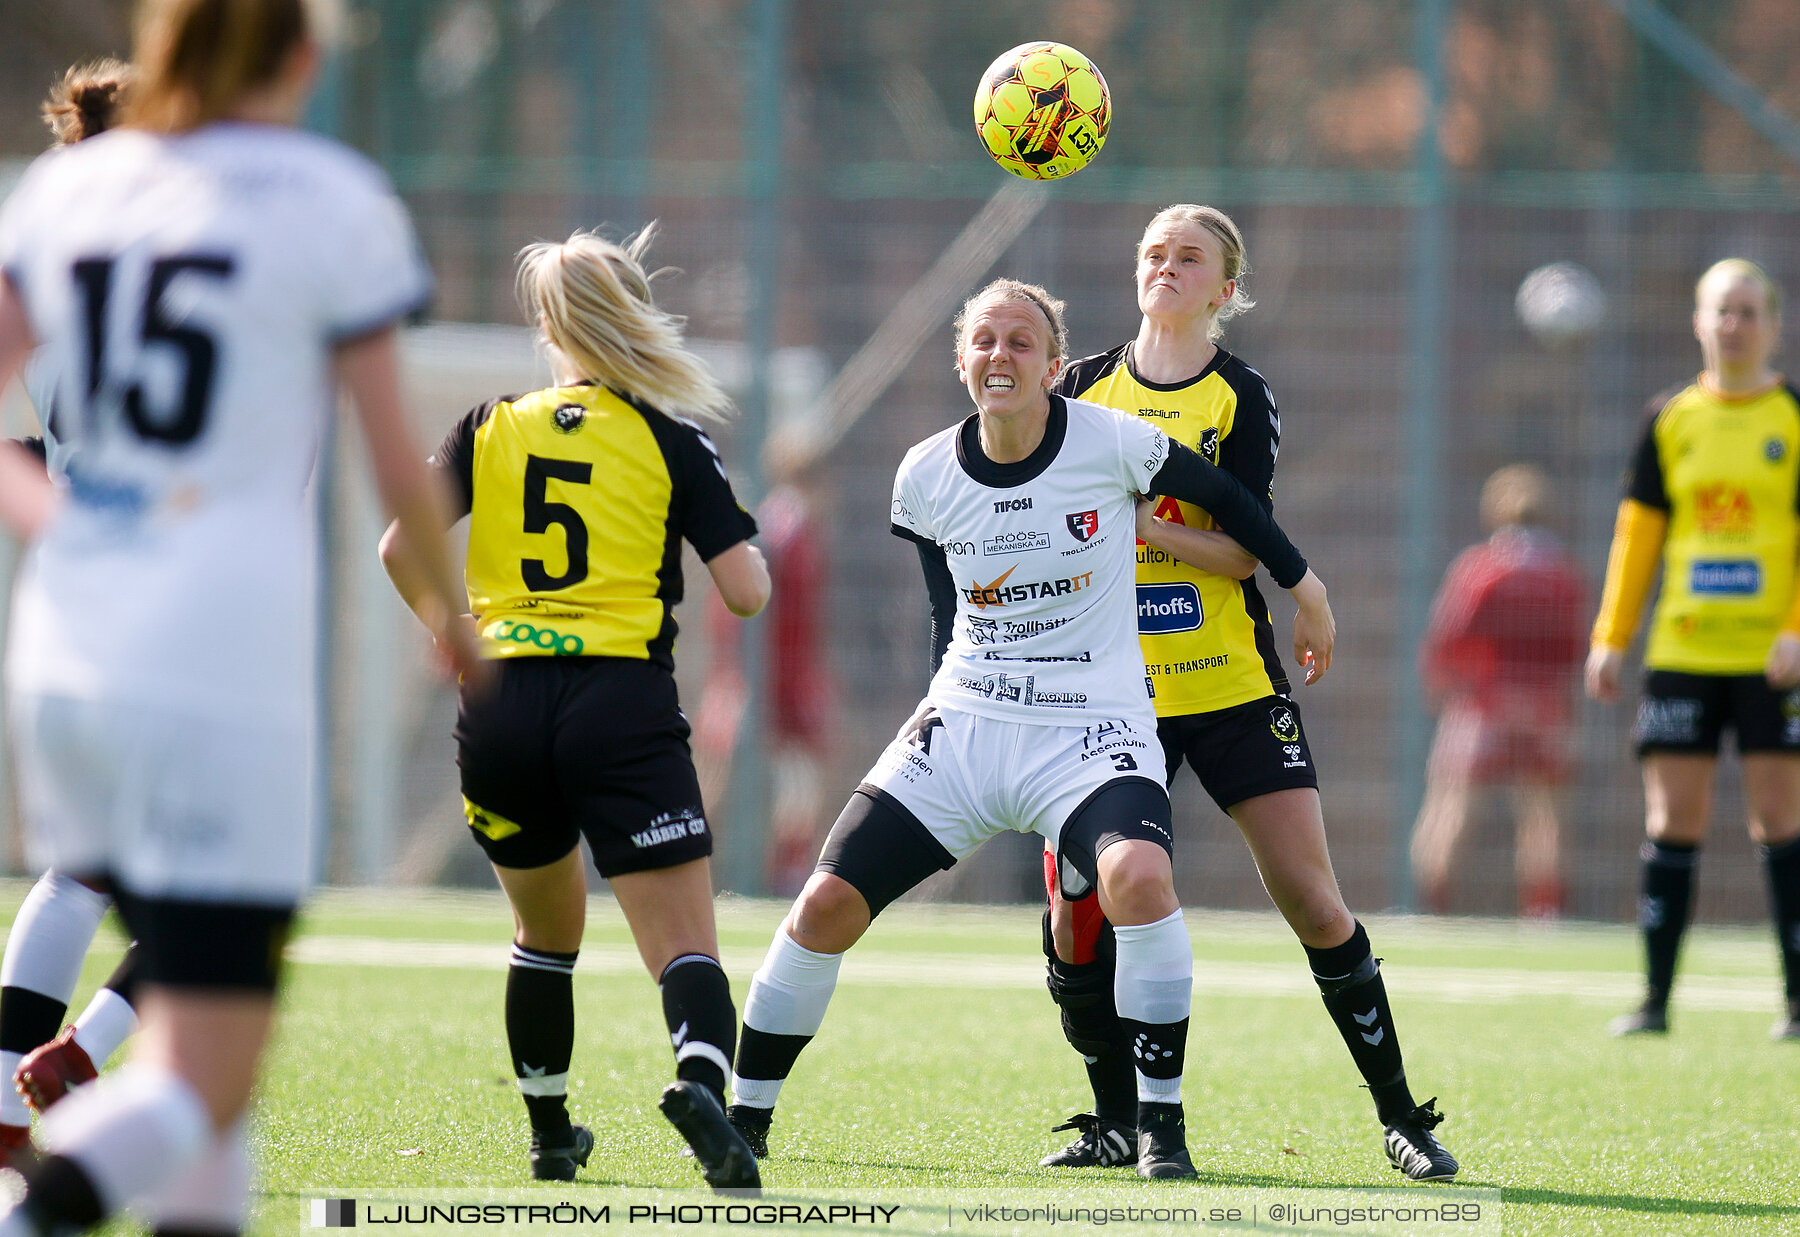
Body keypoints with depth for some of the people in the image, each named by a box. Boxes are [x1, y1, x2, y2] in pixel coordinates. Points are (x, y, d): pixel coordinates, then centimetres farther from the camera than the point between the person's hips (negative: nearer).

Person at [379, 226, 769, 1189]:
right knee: (685, 950, -8)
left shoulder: (490, 429, 9)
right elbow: (746, 592, -3)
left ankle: (549, 1134, 30)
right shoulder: (671, 441, 3)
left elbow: (401, 550, 1)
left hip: (500, 710, 3)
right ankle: (701, 1076, -37)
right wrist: (744, 544, 19)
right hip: (623, 708, -3)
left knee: (546, 936, 26)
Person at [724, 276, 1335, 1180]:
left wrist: (1300, 581, 15)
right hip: (965, 723, 3)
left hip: (1091, 728, -3)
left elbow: (1221, 496, 7)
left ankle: (1161, 1126, -18)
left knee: (1140, 877, -33)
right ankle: (746, 1115, 13)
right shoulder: (925, 478, -1)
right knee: (828, 904, -7)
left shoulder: (1112, 443, -10)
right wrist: (953, 692, 13)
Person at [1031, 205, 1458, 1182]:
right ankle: (1117, 1120, 14)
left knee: (1313, 902, -7)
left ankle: (1400, 1118, 4)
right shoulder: (1084, 387, 8)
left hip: (1231, 687, -2)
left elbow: (1242, 548, -11)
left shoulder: (1241, 398, 0)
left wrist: (1140, 520, -23)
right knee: (1077, 918, -5)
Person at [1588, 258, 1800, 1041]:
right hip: (1681, 654, 2)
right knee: (1672, 822, -1)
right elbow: (1639, 531, 12)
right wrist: (1610, 638, 6)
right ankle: (1654, 998, 4)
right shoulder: (1670, 420, 10)